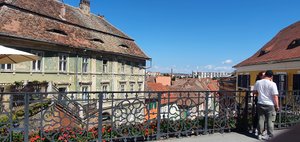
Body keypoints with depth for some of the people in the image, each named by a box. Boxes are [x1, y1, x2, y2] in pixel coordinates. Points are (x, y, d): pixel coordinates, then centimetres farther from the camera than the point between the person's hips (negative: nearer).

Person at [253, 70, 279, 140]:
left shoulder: (258, 82, 0)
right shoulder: (272, 84, -13)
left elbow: (254, 92, 13)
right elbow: (275, 96, -13)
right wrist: (277, 105, -3)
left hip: (260, 104, 4)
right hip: (270, 105, -4)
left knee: (261, 119, 11)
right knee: (270, 121, 7)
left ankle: (260, 135, 18)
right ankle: (270, 136, 14)